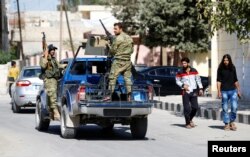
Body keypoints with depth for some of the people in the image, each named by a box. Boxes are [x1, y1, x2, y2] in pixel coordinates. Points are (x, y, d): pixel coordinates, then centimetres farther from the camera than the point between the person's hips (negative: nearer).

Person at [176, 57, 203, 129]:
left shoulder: (194, 71, 4)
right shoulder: (180, 72, -1)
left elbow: (198, 80, 9)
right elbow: (177, 81, 7)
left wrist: (200, 89, 3)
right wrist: (183, 85, -10)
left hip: (193, 91, 2)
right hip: (185, 92, -2)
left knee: (195, 107, 0)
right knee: (187, 108, -6)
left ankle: (190, 119, 25)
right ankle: (187, 123, 4)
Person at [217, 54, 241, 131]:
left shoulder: (233, 68, 7)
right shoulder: (220, 69, -1)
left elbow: (235, 80, 13)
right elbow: (219, 81, -2)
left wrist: (238, 90, 12)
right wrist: (219, 91, -9)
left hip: (233, 90, 2)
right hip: (224, 91, -2)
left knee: (234, 107, -7)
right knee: (225, 108, 2)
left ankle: (232, 122, 12)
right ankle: (226, 124, 11)